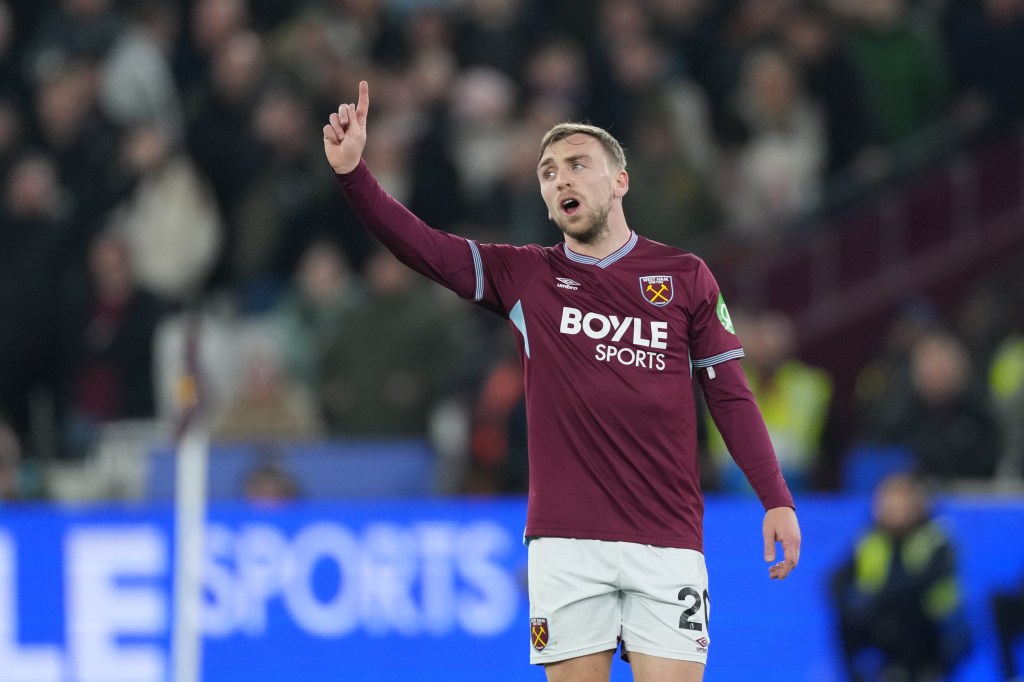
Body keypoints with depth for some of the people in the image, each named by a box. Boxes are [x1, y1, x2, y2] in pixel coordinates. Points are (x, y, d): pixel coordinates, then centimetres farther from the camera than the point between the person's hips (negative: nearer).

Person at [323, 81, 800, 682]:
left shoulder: (685, 277, 8)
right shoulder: (524, 276, 10)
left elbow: (731, 397, 8)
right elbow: (422, 246, -2)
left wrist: (777, 499, 0)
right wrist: (354, 172, -17)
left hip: (666, 541, -1)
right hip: (564, 541, 1)